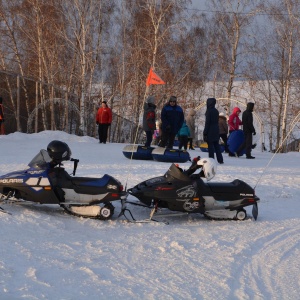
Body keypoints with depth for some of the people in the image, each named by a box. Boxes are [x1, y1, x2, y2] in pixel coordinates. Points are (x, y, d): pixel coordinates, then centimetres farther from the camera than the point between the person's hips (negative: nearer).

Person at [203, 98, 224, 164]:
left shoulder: (209, 111, -13)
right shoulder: (216, 111, 9)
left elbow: (207, 122, -15)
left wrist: (205, 132, -12)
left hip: (210, 131, -7)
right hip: (216, 131, 7)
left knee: (210, 146, -3)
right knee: (216, 145, 12)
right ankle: (220, 160, 12)